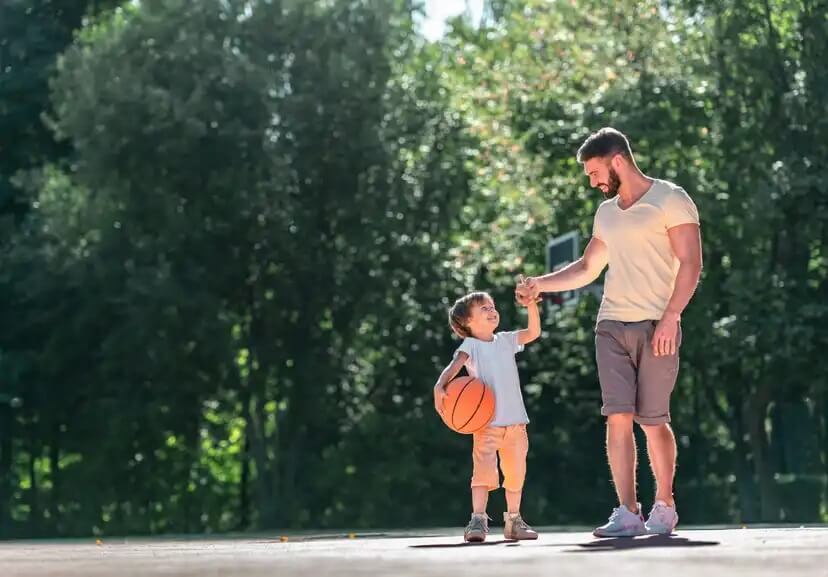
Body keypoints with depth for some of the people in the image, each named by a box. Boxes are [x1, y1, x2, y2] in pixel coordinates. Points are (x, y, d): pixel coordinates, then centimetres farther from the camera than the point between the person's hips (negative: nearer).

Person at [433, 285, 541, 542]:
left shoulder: (505, 340, 14)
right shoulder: (470, 345, -2)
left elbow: (533, 332, 11)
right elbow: (453, 367, -18)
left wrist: (531, 306, -4)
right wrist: (440, 387, -37)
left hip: (515, 421, 5)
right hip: (486, 422, -5)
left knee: (515, 472, 10)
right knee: (484, 469, -16)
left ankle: (513, 520, 21)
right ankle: (478, 519, -16)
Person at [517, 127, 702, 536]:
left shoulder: (669, 200, -2)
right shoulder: (606, 213, 19)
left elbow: (691, 264, -9)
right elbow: (586, 269, 28)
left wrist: (669, 318, -17)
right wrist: (540, 284, 13)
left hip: (656, 326, -5)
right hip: (612, 325, 5)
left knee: (652, 420, -2)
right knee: (618, 416, -6)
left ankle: (664, 507, 14)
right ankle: (627, 513, -7)